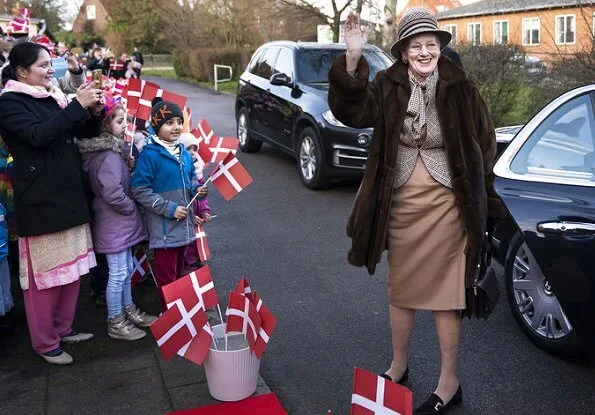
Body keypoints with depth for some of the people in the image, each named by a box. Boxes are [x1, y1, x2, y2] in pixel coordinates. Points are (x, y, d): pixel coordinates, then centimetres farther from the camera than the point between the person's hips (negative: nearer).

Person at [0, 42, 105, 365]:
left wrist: (94, 112, -4)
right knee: (45, 275, 1)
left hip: (69, 196, 8)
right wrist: (78, 106, -25)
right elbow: (39, 135, -24)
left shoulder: (53, 98, 12)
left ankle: (63, 328, 30)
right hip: (41, 202, -7)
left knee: (72, 268, 14)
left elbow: (85, 132, 17)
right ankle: (45, 342, 16)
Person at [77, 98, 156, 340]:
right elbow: (112, 192, -27)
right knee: (118, 273, 2)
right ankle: (115, 323, 15)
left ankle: (128, 311, 36)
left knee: (126, 269, 21)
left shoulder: (111, 148, 8)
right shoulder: (109, 154, -22)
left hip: (120, 221, 10)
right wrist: (131, 208, -14)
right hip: (114, 222, -10)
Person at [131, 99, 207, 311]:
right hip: (163, 228, -7)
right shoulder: (149, 155, -17)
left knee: (179, 272, 21)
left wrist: (196, 189, -2)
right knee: (167, 277, 3)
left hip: (184, 224, 7)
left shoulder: (183, 153, 7)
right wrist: (169, 209, -20)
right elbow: (140, 190, -18)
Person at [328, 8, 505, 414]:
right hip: (400, 204, 3)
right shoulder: (387, 86, -3)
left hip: (446, 205, -2)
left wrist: (478, 200, 1)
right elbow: (351, 112, -19)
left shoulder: (460, 88, -7)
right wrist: (352, 60, -32)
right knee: (400, 289, 17)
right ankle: (399, 366, 37)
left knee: (445, 293, 6)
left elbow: (484, 143, 1)